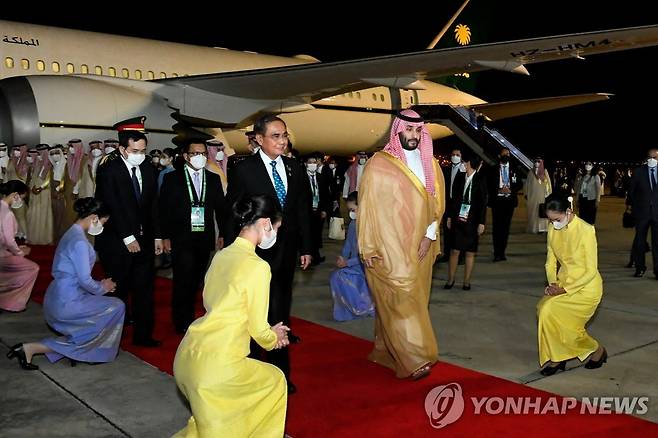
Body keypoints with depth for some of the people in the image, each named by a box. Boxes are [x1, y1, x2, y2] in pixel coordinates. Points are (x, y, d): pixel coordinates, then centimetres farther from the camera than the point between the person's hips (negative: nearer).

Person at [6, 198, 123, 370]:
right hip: (66, 303, -10)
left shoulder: (73, 234, 13)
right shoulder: (79, 241, -19)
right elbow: (85, 280, -19)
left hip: (58, 300, 10)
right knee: (116, 307, 2)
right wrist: (102, 288, 0)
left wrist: (100, 285, 14)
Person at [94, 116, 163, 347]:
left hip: (144, 240, 5)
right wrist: (127, 238, -15)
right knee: (118, 290, 4)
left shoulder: (148, 169, 8)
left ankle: (143, 334, 14)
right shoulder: (108, 170, -8)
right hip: (117, 242, -4)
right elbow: (111, 207, -13)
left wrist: (157, 236, 6)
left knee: (144, 289, 6)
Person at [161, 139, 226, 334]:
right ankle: (182, 323, 8)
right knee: (183, 281, -5)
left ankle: (188, 319, 23)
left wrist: (223, 234, 5)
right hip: (181, 239, -3)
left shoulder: (214, 179, 9)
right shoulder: (172, 178, 0)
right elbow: (164, 209, -1)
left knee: (195, 281, 10)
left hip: (204, 238, 3)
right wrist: (166, 237, -6)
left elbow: (220, 208, 10)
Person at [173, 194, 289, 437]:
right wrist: (274, 338, 16)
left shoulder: (221, 255, 8)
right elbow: (258, 330, -8)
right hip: (213, 365, -7)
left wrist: (268, 333, 24)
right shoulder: (258, 267, -14)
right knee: (274, 380, 20)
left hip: (186, 356, 7)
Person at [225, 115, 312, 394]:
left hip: (287, 251, 5)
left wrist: (305, 248, 9)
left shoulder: (294, 169, 7)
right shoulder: (244, 170, -7)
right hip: (257, 252, -4)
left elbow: (303, 210, 11)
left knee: (281, 309, 12)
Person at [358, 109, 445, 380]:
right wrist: (368, 247, -8)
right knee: (400, 299, -9)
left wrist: (430, 235, -1)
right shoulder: (379, 164, -5)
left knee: (414, 298, 9)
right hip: (388, 249, -5)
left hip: (419, 248, 5)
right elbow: (368, 207, -5)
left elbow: (437, 202, 12)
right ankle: (413, 359, -6)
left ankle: (386, 350, 22)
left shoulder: (430, 165, 10)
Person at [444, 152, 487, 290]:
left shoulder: (480, 179, -3)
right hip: (458, 219, 2)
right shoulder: (459, 176, 6)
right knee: (454, 250, 2)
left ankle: (467, 282, 14)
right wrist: (449, 216, 8)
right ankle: (450, 279, 11)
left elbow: (483, 202, -3)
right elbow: (453, 197, 11)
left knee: (470, 252, 5)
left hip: (472, 221, -2)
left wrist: (481, 222, -7)